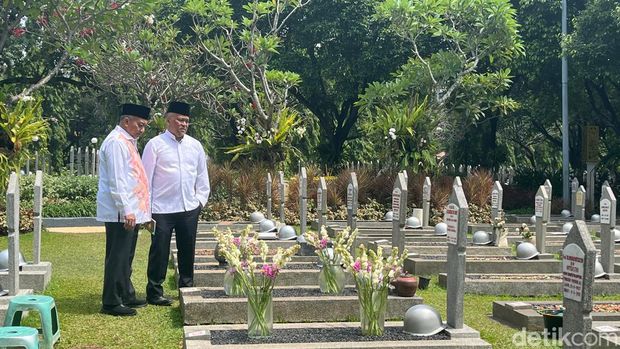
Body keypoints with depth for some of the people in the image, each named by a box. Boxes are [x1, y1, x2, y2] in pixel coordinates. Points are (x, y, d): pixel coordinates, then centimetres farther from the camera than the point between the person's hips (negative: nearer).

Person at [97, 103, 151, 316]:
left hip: (130, 212, 10)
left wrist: (137, 210, 22)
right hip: (120, 213, -10)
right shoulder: (116, 142, -14)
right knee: (117, 257, -5)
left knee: (125, 257, 17)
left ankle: (126, 296, 27)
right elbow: (117, 181, -20)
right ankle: (111, 303, 1)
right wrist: (126, 210, -22)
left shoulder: (127, 142, 18)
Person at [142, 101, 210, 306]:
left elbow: (202, 176, 16)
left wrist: (200, 200, 8)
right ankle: (154, 291, 11)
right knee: (159, 251, 1)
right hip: (162, 210, -4)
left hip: (189, 209, 5)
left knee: (188, 251, 12)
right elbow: (146, 178, -4)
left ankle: (187, 287, 25)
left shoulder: (195, 146, 9)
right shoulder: (155, 145, -4)